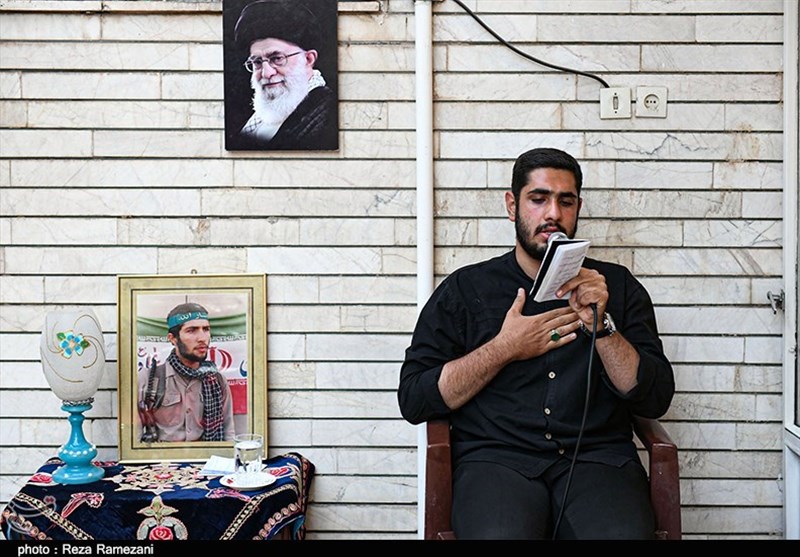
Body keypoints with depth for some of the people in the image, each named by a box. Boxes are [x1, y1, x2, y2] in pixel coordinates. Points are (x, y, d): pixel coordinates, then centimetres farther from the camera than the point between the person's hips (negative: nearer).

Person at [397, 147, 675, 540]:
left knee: (622, 533, -32)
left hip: (597, 458, 1)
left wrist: (600, 325, -7)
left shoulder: (617, 285, 16)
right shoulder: (464, 289, 13)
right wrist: (505, 349, -2)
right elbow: (413, 400, 4)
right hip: (497, 458, -1)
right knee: (500, 535, -33)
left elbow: (655, 400, 7)